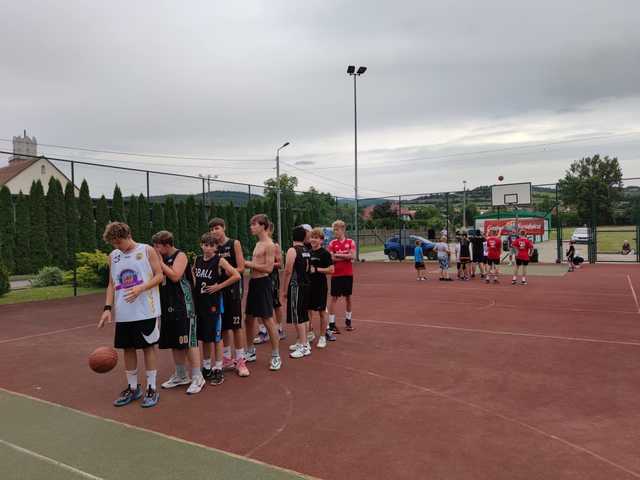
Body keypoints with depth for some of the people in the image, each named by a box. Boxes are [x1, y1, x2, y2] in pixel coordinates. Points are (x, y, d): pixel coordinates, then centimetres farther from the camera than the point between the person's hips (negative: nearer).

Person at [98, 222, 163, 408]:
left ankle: (151, 389, 14)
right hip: (123, 314, 5)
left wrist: (140, 288, -21)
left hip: (145, 311, -4)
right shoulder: (113, 256, 9)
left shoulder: (147, 251, -5)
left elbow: (159, 276, -6)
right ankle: (132, 388, 26)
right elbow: (111, 284, 12)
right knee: (128, 349, 11)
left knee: (148, 347, 4)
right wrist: (107, 308, 1)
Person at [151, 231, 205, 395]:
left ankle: (197, 377, 3)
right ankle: (181, 375, 27)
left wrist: (160, 262, -16)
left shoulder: (180, 256, -9)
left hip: (183, 306, -8)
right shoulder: (162, 259, 13)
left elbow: (175, 276, -23)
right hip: (167, 306, 8)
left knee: (188, 341, -5)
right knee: (174, 343, 14)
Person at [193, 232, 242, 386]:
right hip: (200, 302, 6)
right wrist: (195, 286, 8)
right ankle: (206, 367, 28)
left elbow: (237, 276, -18)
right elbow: (193, 276, 25)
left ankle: (218, 370, 12)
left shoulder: (220, 261, -10)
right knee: (203, 337, 14)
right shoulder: (197, 260, 6)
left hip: (214, 303, -6)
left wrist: (219, 286, -16)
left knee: (216, 337, 1)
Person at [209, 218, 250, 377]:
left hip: (232, 287, -5)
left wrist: (224, 271, -18)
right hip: (218, 288, 5)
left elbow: (241, 268, -9)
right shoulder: (214, 247, 9)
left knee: (236, 325, -3)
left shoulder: (234, 244, -4)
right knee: (223, 325, 11)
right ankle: (227, 359, 23)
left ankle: (240, 361, 6)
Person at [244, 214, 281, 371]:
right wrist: (247, 264, 5)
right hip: (254, 282, 9)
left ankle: (276, 356, 6)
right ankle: (250, 352, 30)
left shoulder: (269, 245, -13)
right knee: (249, 318, 15)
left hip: (263, 283, -9)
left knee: (268, 320, -4)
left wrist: (248, 264, -17)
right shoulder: (258, 243, 15)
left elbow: (268, 268, -21)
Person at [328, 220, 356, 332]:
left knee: (348, 297, 12)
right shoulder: (332, 243, -1)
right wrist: (346, 257, -14)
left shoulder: (350, 242, 0)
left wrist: (338, 255, -14)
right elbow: (331, 258, -12)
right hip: (336, 274, -1)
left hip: (348, 274, 1)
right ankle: (332, 323, 3)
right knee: (334, 298, -1)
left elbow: (352, 256, -13)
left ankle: (348, 320, 27)